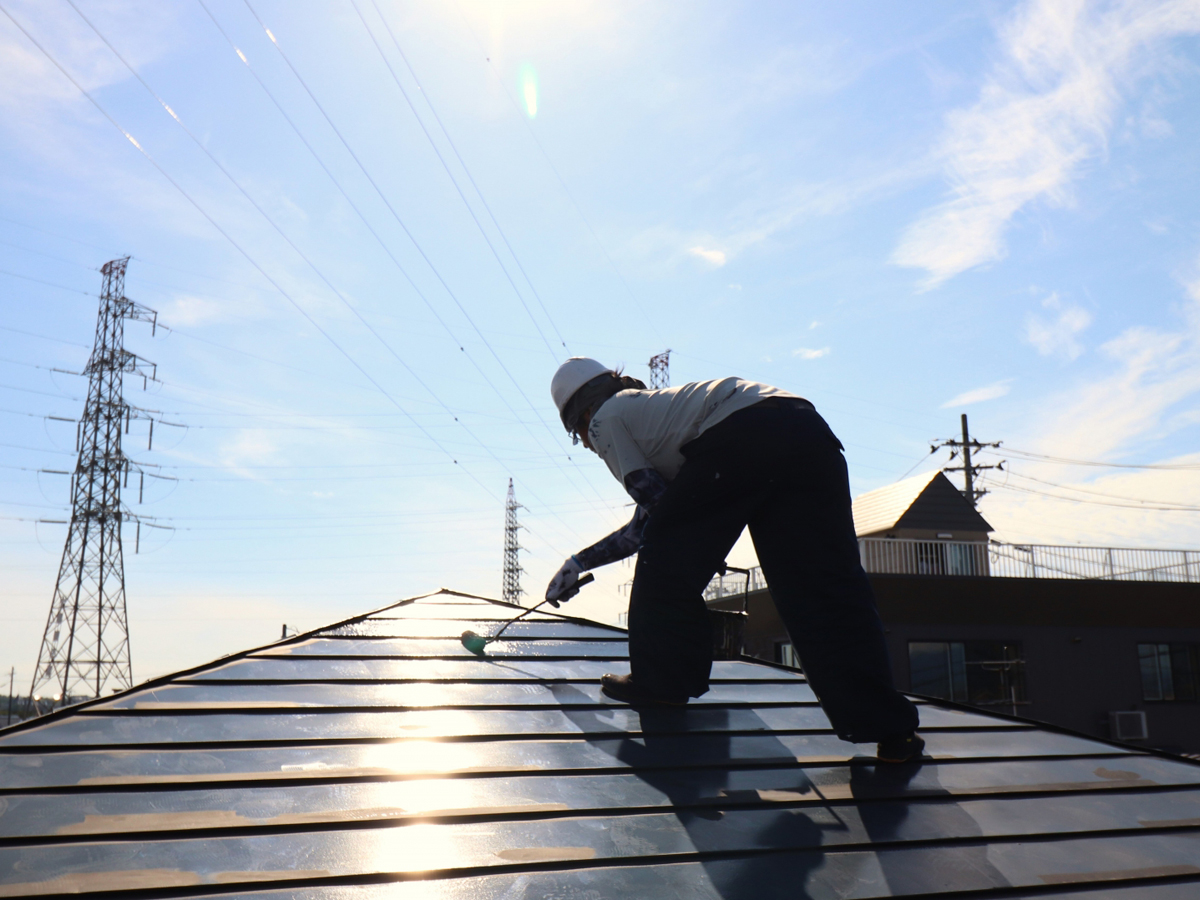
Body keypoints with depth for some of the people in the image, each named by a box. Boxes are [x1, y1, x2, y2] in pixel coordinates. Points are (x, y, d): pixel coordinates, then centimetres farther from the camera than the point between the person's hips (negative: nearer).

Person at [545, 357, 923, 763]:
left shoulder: (606, 418, 20)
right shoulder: (651, 405, 43)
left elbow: (655, 501, 8)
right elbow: (647, 522, 47)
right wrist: (579, 562, 55)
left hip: (739, 435, -8)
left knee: (667, 562, 11)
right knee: (827, 583, 4)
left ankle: (661, 679, 21)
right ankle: (887, 725, 0)